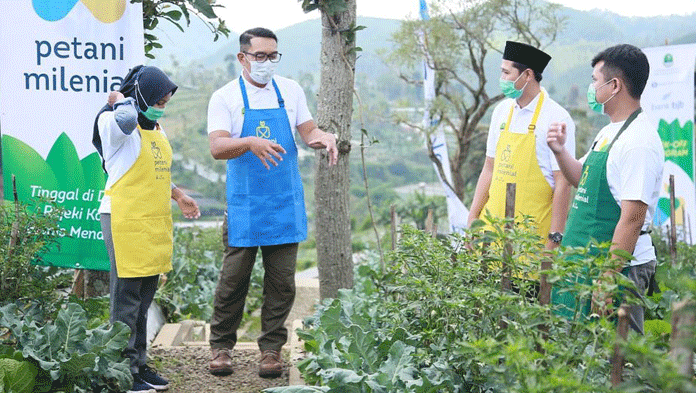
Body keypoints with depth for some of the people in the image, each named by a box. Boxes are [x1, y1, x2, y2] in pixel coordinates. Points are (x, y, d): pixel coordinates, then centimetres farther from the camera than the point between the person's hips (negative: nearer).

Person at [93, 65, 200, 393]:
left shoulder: (154, 128, 19)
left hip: (155, 223, 9)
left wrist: (178, 195, 23)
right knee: (126, 301, -6)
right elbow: (128, 118, -34)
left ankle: (139, 363, 20)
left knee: (143, 300, 13)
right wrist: (120, 99, -14)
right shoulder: (113, 122, -8)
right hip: (125, 220, -9)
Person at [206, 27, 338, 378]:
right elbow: (217, 147, -13)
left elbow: (308, 131, 10)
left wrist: (324, 138, -14)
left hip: (285, 204, 3)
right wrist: (250, 143, -33)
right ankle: (221, 346, 15)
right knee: (234, 278, 1)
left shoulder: (290, 91, 10)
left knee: (281, 281, 4)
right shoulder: (224, 97, -2)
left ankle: (271, 349, 15)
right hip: (243, 205, -3)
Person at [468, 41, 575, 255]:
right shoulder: (502, 111, 12)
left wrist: (554, 238, -15)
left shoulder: (556, 118, -8)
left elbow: (563, 183, -11)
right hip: (493, 224, 6)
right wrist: (472, 220, 12)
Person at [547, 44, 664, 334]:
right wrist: (560, 151, 9)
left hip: (619, 267, -10)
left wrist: (608, 279, -24)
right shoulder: (610, 133, 13)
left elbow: (633, 218, -23)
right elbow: (583, 179, 28)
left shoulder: (639, 142, -19)